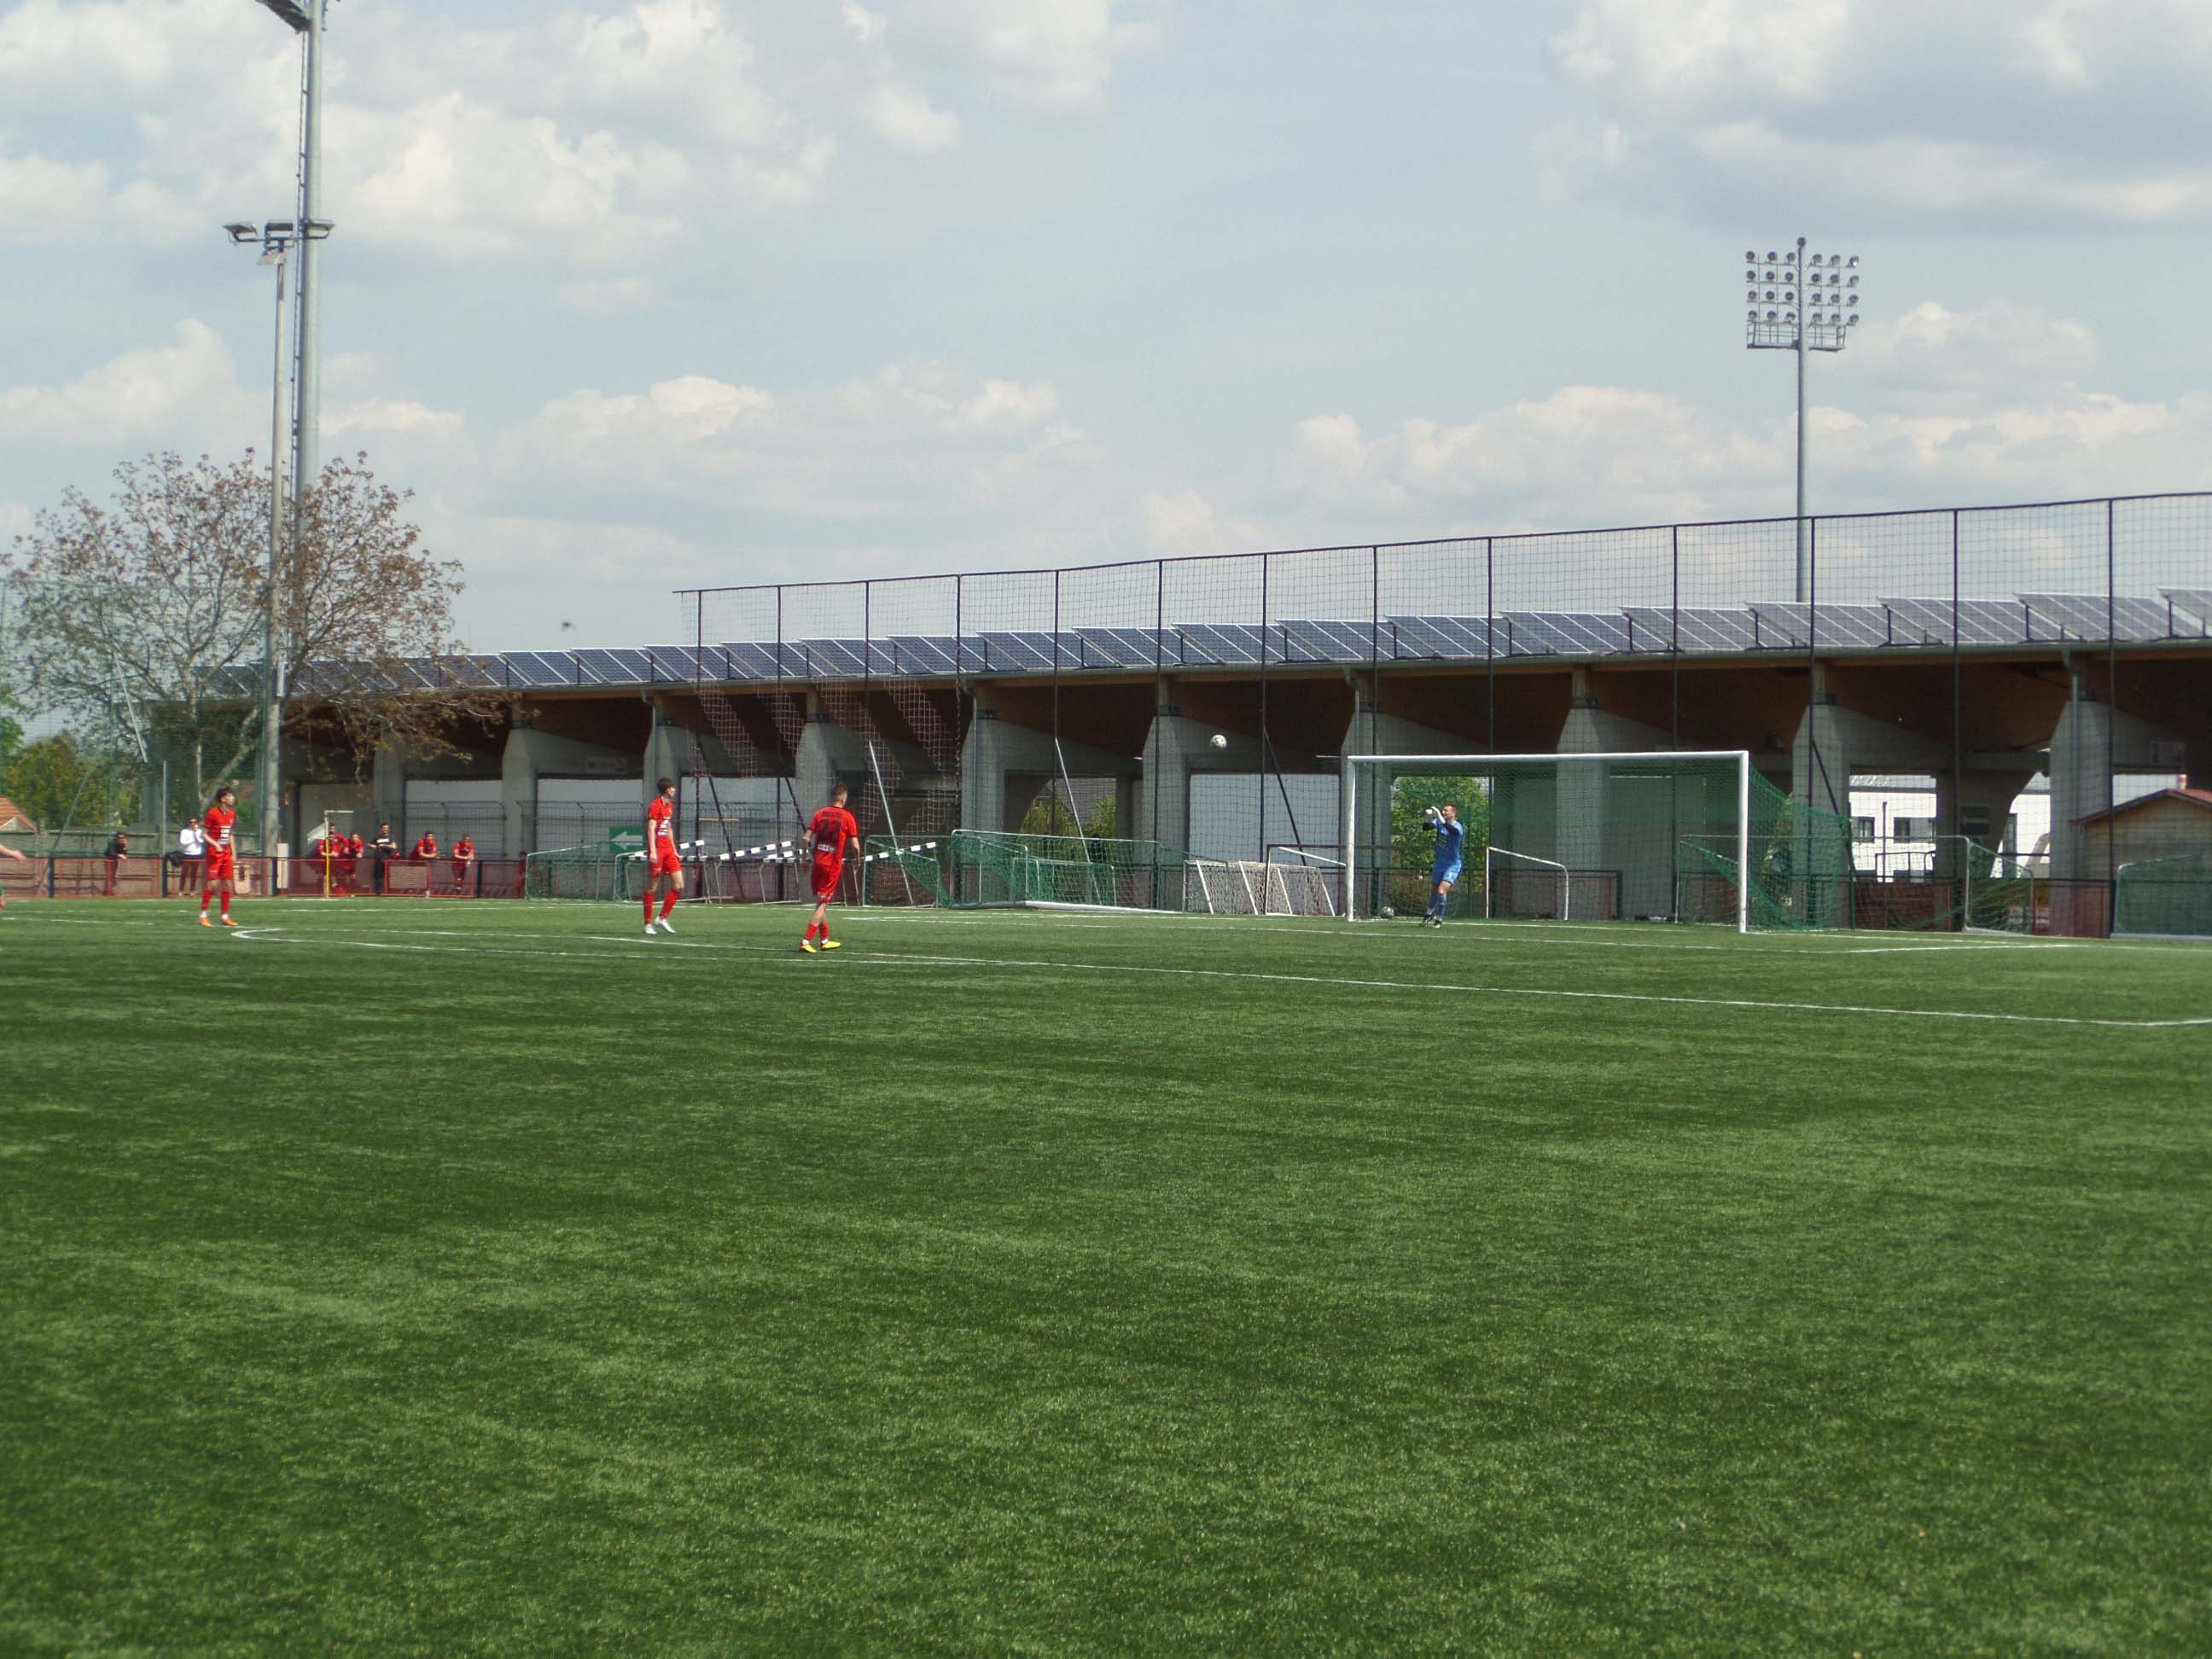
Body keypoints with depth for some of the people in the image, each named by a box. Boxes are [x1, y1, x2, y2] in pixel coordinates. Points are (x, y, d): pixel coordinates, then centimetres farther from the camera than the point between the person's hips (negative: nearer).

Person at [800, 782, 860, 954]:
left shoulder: (820, 814, 4)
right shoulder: (847, 817, -5)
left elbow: (807, 838, -2)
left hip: (818, 861, 4)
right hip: (834, 864, -4)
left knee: (821, 902, 17)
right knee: (822, 904, -2)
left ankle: (825, 940, 26)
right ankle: (806, 940, -13)